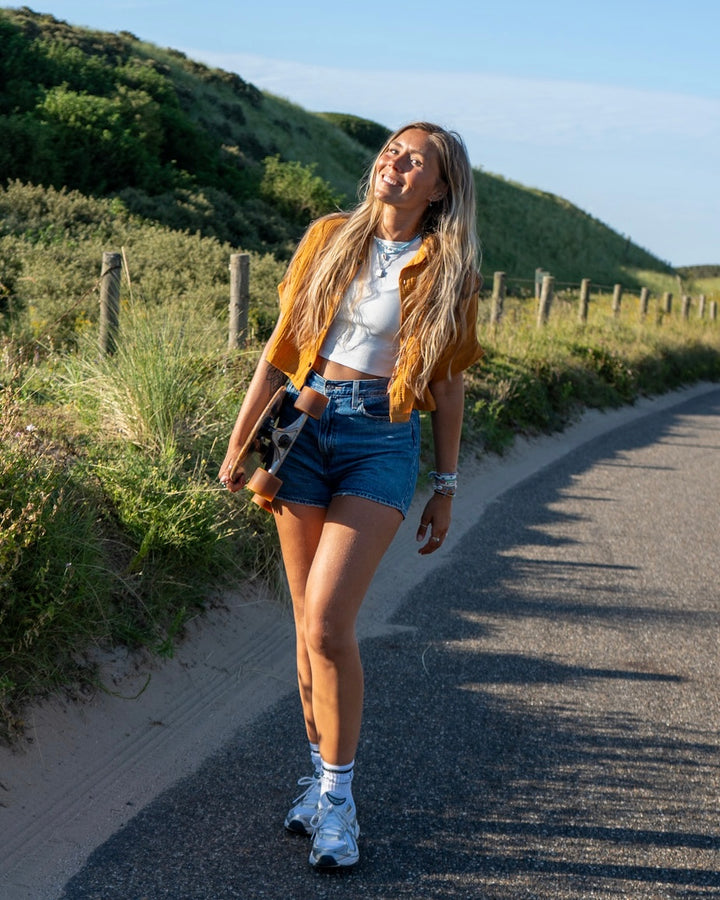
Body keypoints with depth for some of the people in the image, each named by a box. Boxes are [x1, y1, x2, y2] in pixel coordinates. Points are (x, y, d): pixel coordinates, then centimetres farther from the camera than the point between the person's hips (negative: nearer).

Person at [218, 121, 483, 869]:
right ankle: (322, 774, 23)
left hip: (382, 444, -3)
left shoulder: (447, 271, 2)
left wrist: (445, 490, 6)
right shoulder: (328, 238, 7)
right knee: (308, 622, 7)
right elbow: (280, 348, 9)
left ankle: (338, 797, 1)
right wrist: (238, 441, 7)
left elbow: (447, 385, 6)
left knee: (328, 622, -15)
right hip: (306, 428, 3)